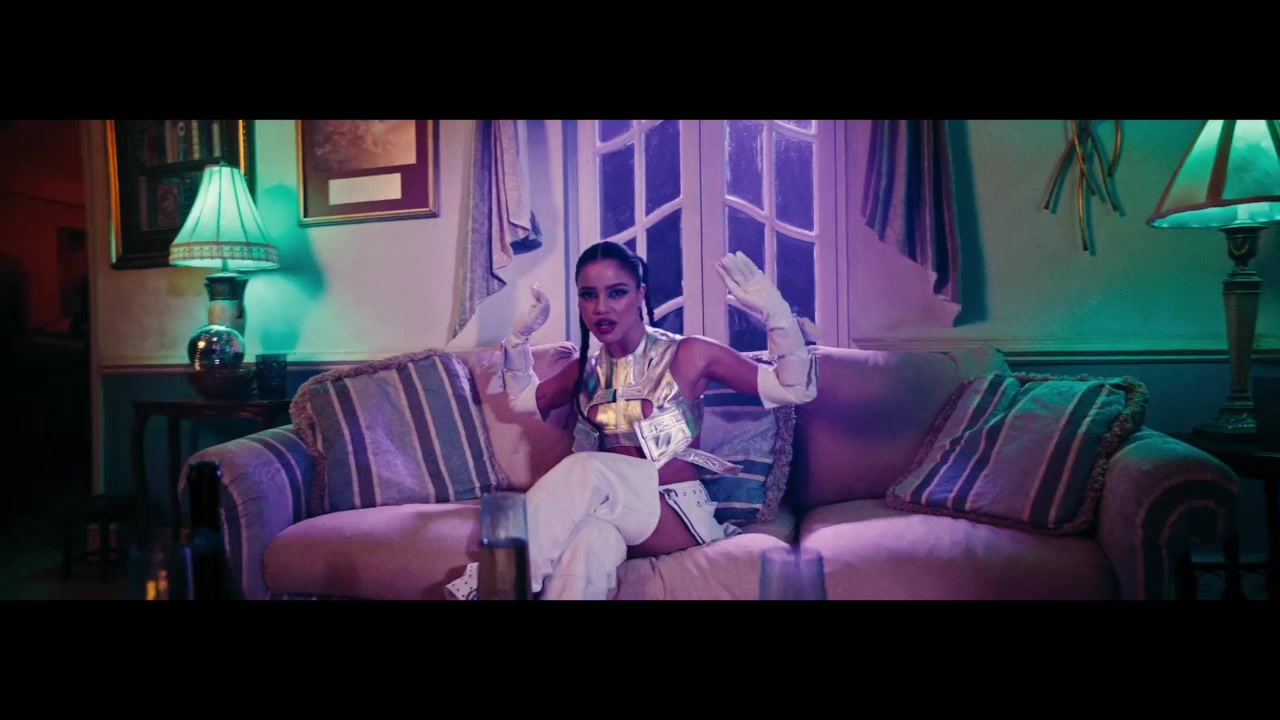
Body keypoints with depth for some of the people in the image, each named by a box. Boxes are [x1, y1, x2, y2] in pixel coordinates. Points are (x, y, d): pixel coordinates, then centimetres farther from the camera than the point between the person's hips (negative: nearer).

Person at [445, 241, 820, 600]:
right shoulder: (588, 370, 14)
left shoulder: (688, 354, 0)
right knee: (593, 538, -38)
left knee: (584, 469, -31)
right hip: (615, 510, 3)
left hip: (679, 514, -2)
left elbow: (793, 389, -2)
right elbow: (521, 398, 32)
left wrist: (774, 311, -15)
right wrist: (521, 334, 18)